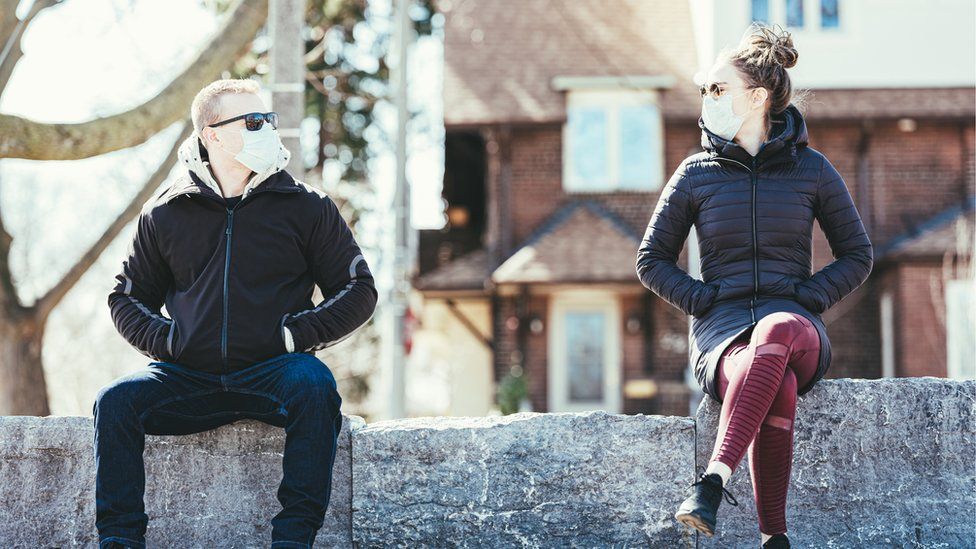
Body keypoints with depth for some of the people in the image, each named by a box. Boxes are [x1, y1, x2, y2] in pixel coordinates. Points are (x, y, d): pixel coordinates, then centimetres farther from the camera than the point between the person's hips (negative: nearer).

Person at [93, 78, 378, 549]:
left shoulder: (306, 206, 7)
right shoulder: (165, 213, 12)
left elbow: (359, 291, 7)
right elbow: (127, 297, 21)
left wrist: (295, 334, -6)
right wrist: (166, 340, 0)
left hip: (274, 372, -2)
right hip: (190, 378, 2)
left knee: (314, 385, -34)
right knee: (116, 400, -22)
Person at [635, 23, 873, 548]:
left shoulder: (811, 169, 10)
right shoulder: (697, 173, 10)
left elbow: (858, 255, 15)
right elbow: (651, 259, 15)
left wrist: (807, 298, -1)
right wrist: (702, 300, -1)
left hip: (795, 322, 0)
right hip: (722, 327, 0)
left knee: (777, 331, -42)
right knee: (778, 387, -39)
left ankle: (714, 479, -50)